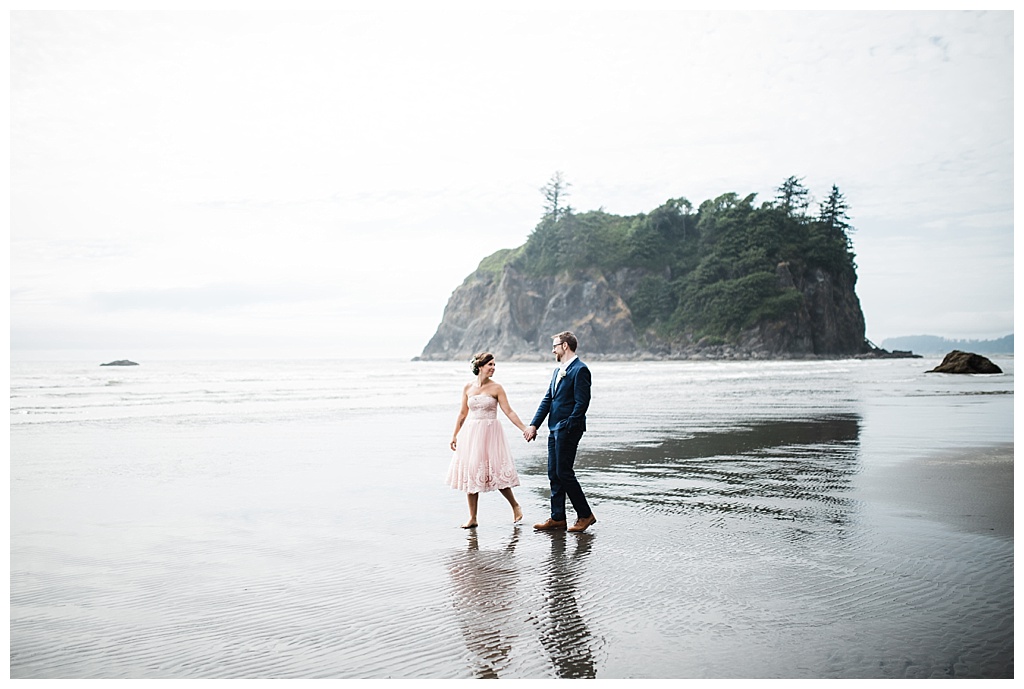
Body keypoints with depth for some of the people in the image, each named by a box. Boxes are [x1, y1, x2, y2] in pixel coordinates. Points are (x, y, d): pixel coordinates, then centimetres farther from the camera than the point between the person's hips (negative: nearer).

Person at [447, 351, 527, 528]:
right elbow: (462, 414, 12)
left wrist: (524, 429, -11)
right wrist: (454, 435, 13)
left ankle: (515, 506, 19)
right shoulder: (468, 387, 5)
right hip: (470, 434, 3)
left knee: (495, 472, -4)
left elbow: (509, 412, -4)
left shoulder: (496, 388, -3)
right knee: (470, 474, 3)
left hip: (490, 434, -3)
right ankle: (472, 517, 12)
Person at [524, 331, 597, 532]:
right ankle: (557, 518, 16)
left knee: (564, 473, -7)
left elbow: (582, 403, -17)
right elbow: (547, 400, 16)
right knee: (554, 474, 9)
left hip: (568, 430, -9)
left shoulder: (580, 370, -11)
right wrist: (533, 425, 8)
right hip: (554, 429, 9)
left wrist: (567, 427, -19)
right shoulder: (558, 371, 17)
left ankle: (585, 514, 6)